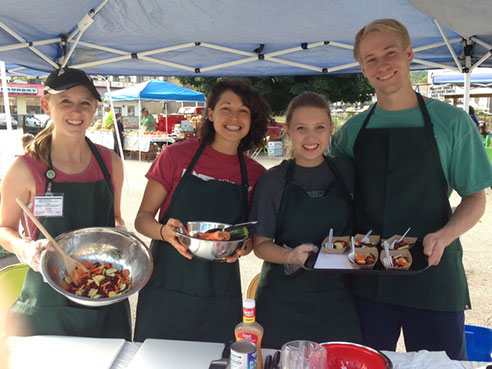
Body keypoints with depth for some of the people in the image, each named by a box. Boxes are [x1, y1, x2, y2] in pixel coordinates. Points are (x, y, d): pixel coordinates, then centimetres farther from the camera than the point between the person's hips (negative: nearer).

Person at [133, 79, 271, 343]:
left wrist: (245, 245, -10)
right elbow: (142, 218, -2)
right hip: (167, 288, -2)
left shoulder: (255, 174, 3)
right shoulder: (177, 155, -4)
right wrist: (164, 231, -23)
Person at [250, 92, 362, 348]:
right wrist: (291, 256, -21)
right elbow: (261, 245, -3)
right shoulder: (273, 180, -5)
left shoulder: (346, 171, 1)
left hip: (338, 299, 2)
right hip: (284, 302, -2)